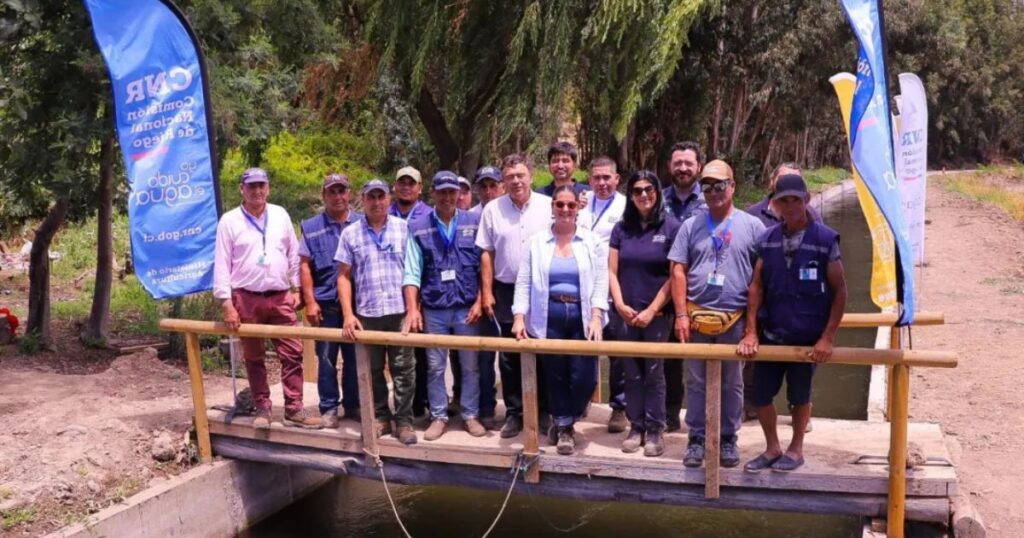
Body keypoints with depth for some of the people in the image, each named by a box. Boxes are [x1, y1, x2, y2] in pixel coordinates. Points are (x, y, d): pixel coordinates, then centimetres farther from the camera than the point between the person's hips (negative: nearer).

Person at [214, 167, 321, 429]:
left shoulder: (280, 215, 7)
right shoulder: (229, 221, -2)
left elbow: (293, 254, 11)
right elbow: (222, 264, -3)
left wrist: (296, 289, 6)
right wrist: (226, 304, -8)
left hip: (280, 298, 2)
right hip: (246, 299, -2)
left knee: (293, 353, -2)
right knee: (254, 358, 7)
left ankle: (294, 409, 5)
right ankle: (262, 409, 18)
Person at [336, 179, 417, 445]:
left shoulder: (403, 228, 4)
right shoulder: (350, 233, 5)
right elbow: (344, 277, 5)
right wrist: (348, 314, -4)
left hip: (399, 311, -1)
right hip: (366, 313, 1)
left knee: (403, 369, 2)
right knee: (372, 370, 10)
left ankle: (403, 420, 12)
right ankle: (381, 417, 23)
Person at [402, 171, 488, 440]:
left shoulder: (474, 223, 1)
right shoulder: (418, 227, 1)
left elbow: (484, 265, 2)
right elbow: (412, 271, -2)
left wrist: (479, 301, -5)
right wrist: (412, 309, -10)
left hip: (467, 308, 0)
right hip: (433, 309, 0)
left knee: (470, 366, 8)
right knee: (435, 367, 9)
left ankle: (470, 415, 22)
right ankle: (438, 417, 21)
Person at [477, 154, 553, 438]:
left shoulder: (548, 206, -1)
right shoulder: (492, 209, 1)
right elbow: (487, 253, 4)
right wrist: (487, 292, 0)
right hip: (506, 290, 1)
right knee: (509, 355, 7)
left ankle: (542, 411, 19)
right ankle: (514, 412, 18)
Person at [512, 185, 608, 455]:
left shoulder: (592, 242, 4)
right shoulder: (537, 242, 5)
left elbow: (601, 282, -1)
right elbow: (524, 283, 2)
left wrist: (596, 317, -12)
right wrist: (519, 317, -8)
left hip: (582, 316, 0)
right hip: (549, 317, 0)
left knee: (584, 379, -4)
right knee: (556, 376, 7)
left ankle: (563, 422, 23)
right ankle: (564, 428, 28)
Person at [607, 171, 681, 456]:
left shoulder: (671, 226, -3)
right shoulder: (621, 228, 7)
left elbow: (675, 275, -6)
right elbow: (612, 271, 6)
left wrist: (652, 310, -10)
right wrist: (620, 305, -7)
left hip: (657, 313, -3)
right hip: (624, 313, 3)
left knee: (654, 373, 3)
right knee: (631, 373, 8)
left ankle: (655, 430, 13)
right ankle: (636, 427, 18)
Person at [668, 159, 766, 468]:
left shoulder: (752, 226, 2)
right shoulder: (691, 226, 6)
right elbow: (678, 271, 3)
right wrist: (681, 314, -5)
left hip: (735, 320, -1)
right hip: (696, 318, 1)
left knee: (731, 384, 10)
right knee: (696, 383, 7)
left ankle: (728, 440, 22)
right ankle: (696, 440, 17)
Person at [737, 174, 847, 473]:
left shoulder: (825, 239, -8)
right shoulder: (768, 239, 1)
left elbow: (840, 290, -6)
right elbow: (757, 286, 5)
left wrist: (827, 338, -11)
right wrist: (750, 333, 0)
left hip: (808, 336, -3)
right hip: (771, 334, 3)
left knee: (799, 396, 11)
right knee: (760, 395, 6)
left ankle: (796, 449, 33)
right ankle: (772, 448, 29)